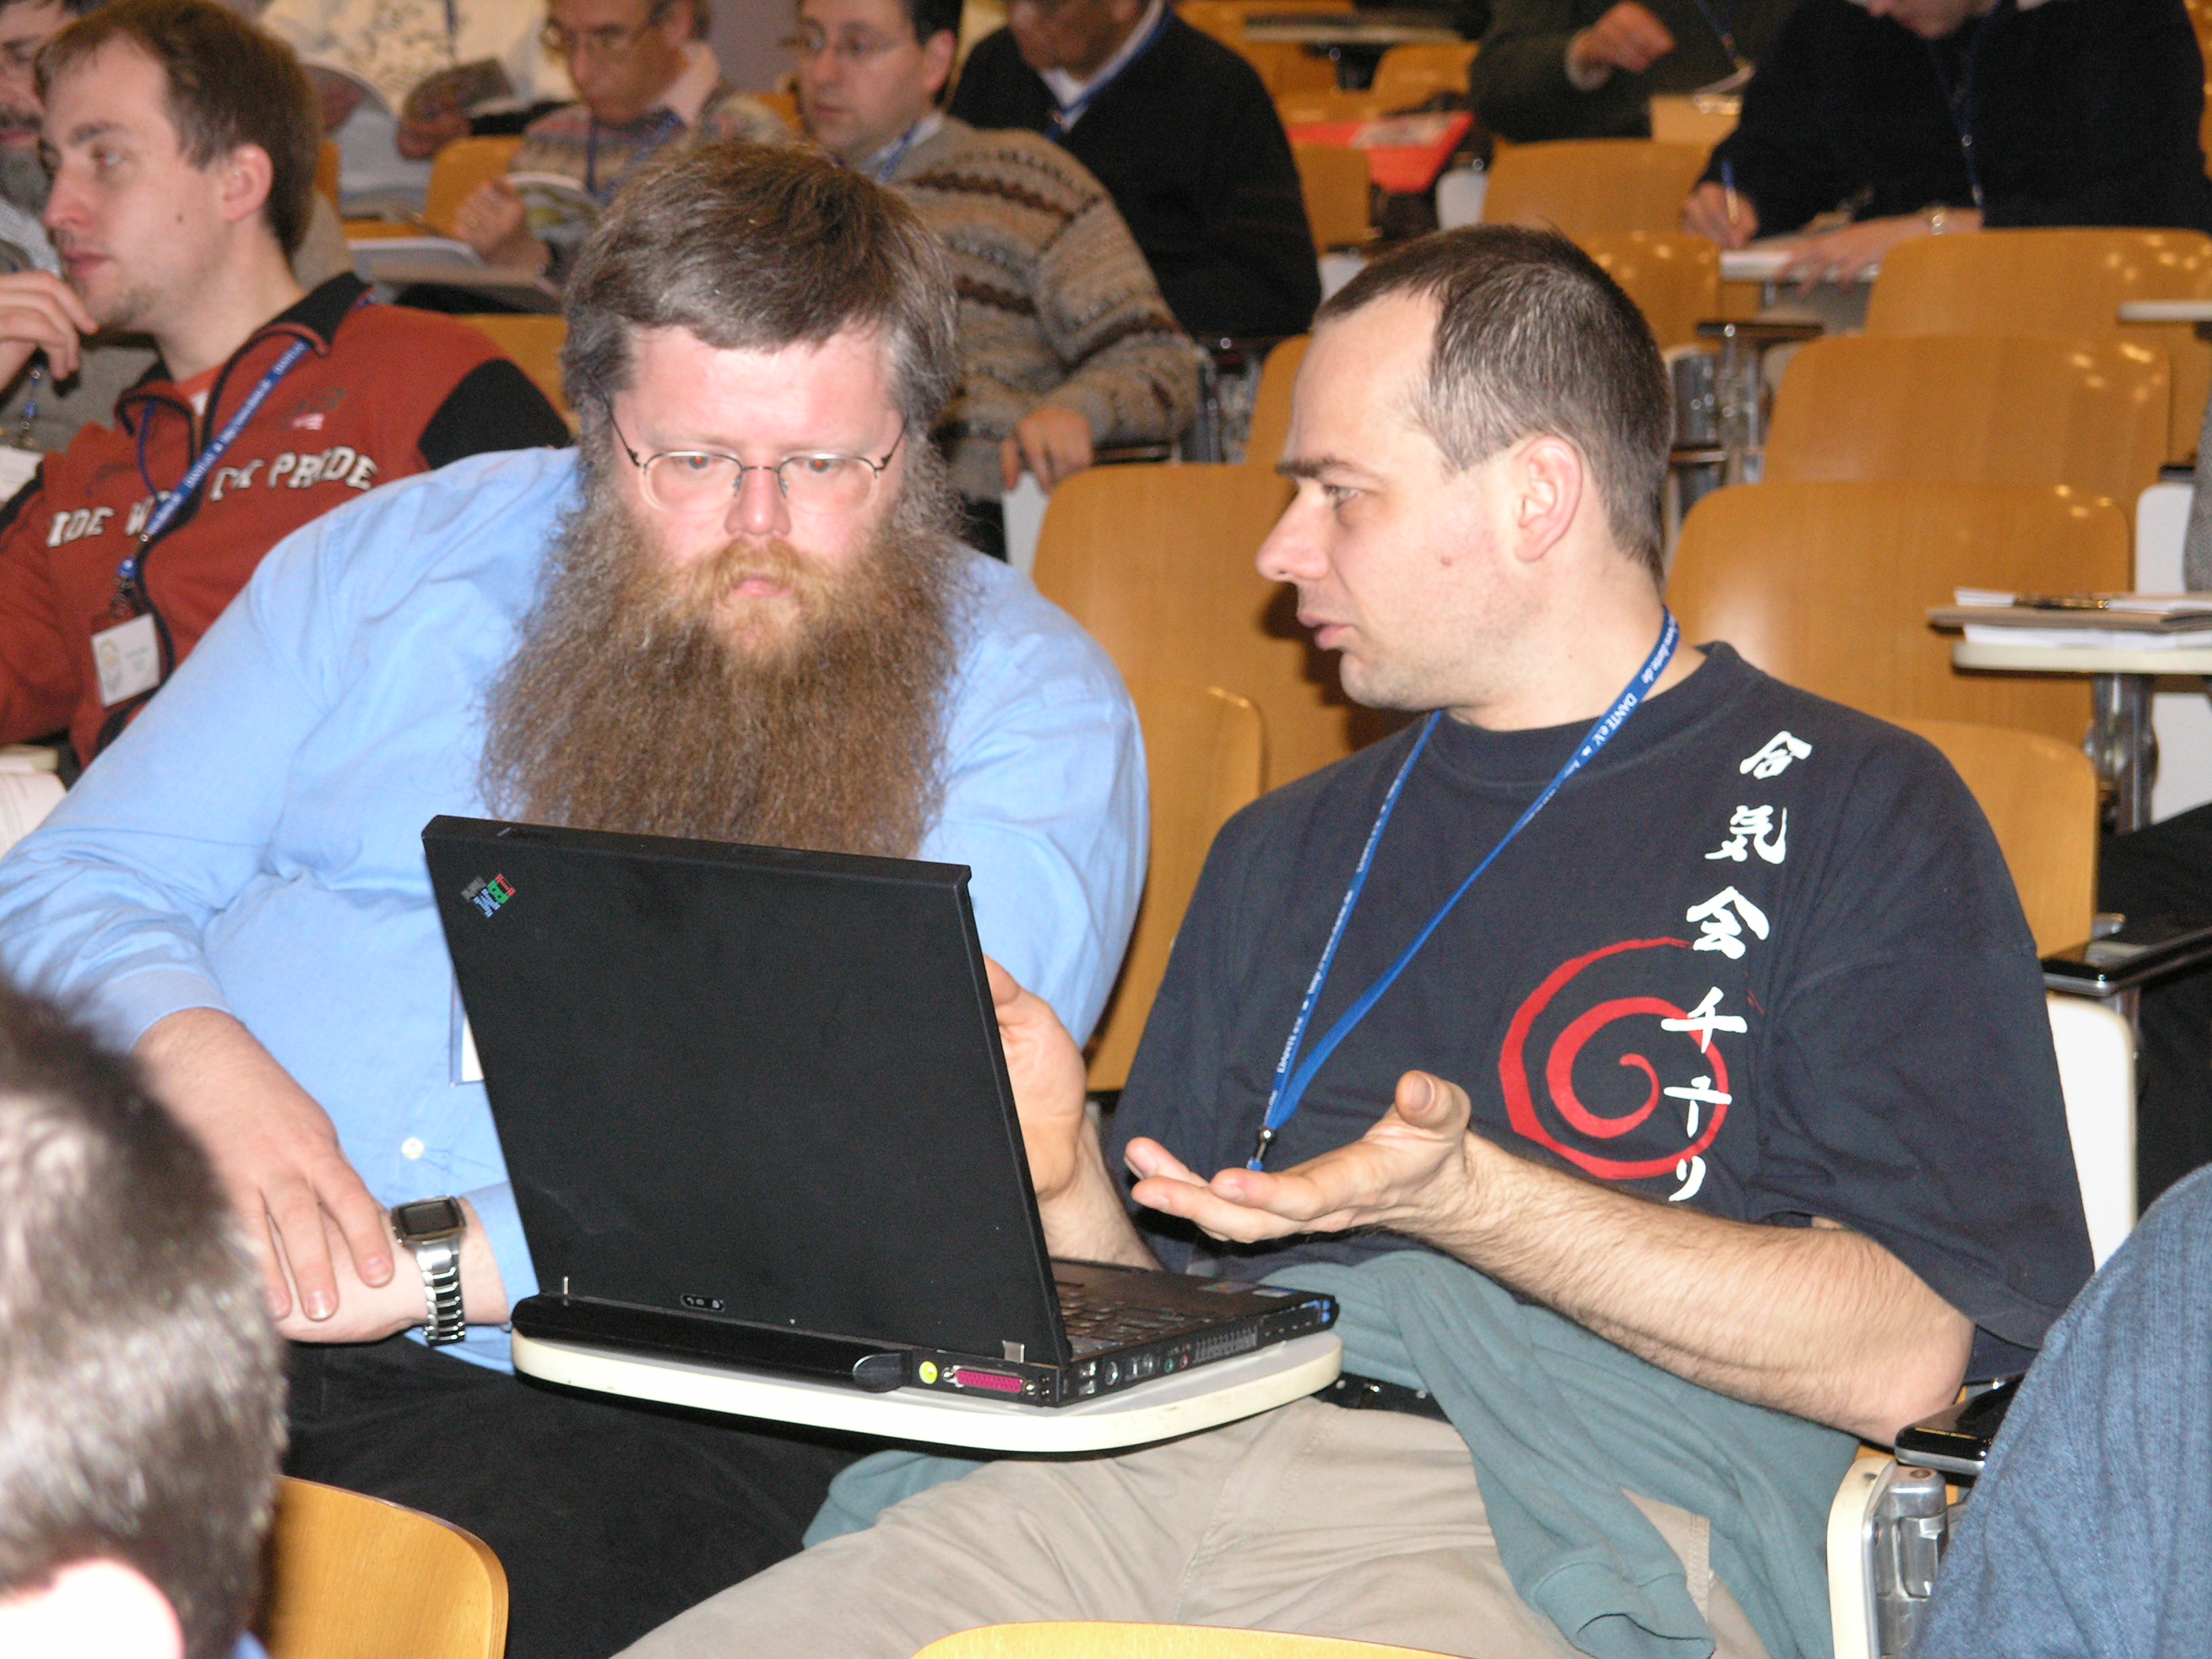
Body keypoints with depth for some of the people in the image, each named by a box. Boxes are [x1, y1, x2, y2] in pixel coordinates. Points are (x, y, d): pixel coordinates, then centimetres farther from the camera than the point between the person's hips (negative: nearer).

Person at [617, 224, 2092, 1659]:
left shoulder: (1856, 815, 9)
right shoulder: (1289, 851, 28)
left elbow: (1904, 1356, -4)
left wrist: (1464, 1197, -14)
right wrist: (1066, 1183, 5)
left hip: (1557, 1529, -5)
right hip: (1171, 1472, 6)